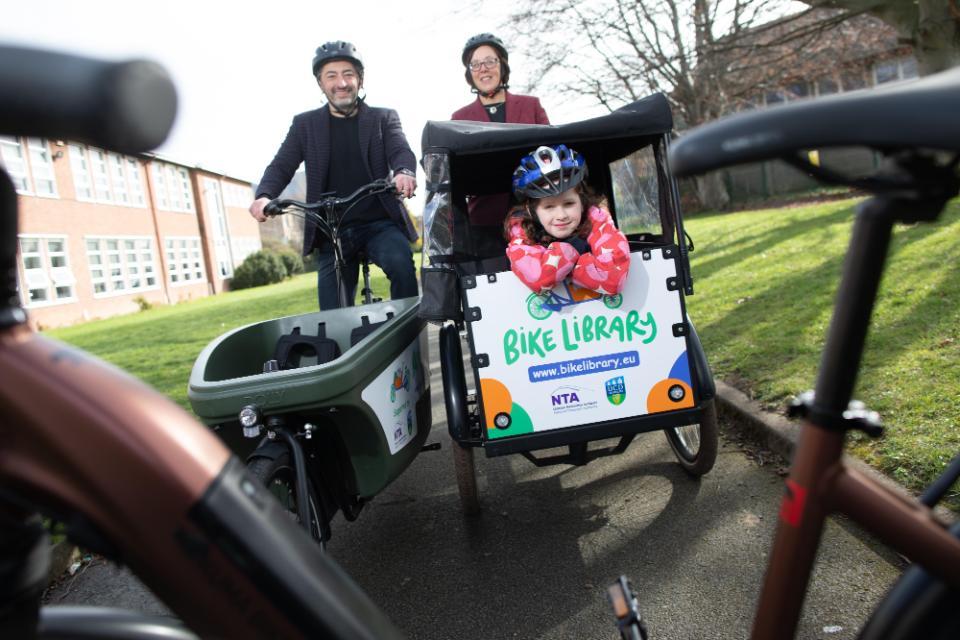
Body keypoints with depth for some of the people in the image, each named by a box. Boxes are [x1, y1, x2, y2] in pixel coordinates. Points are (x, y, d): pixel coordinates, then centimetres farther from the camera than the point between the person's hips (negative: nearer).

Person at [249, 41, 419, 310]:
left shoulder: (383, 118, 8)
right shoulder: (305, 124, 10)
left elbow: (401, 151, -8)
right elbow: (281, 166, 2)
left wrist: (405, 172, -34)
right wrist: (264, 196, -21)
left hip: (380, 223, -1)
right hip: (332, 232, 2)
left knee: (401, 263, -31)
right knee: (335, 315, -1)